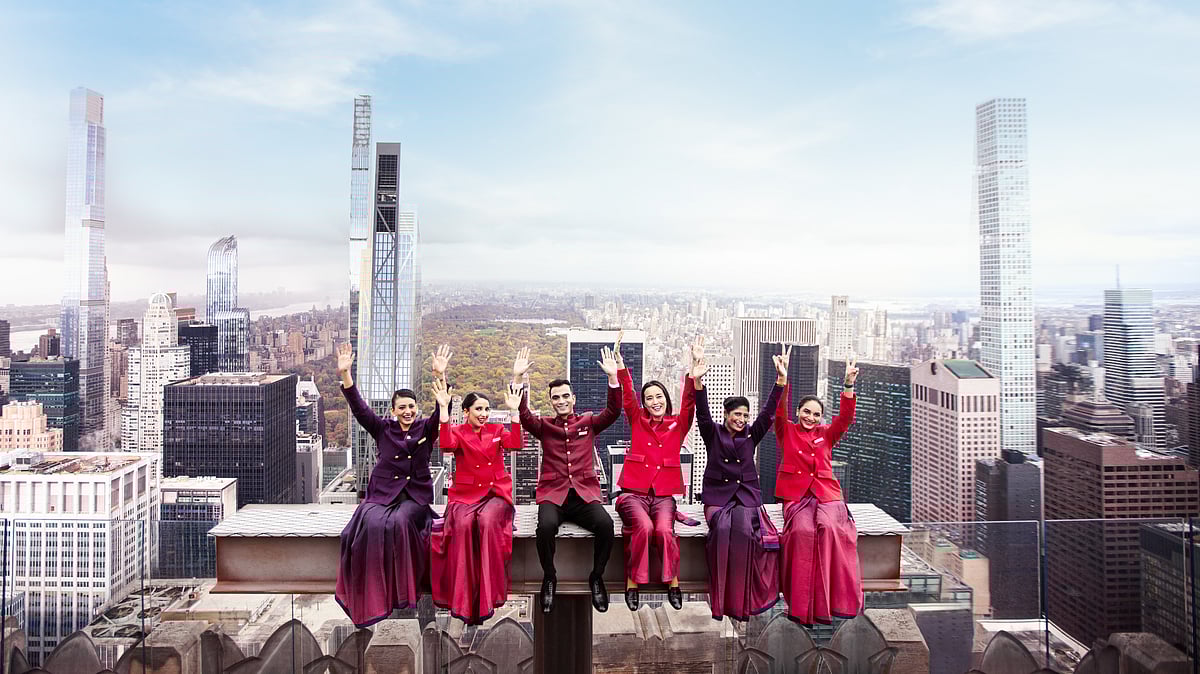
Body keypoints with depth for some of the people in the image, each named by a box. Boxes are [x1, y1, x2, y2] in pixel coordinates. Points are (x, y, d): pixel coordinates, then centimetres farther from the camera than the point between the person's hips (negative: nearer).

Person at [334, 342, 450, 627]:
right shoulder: (383, 429, 9)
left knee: (399, 522, -31)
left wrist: (440, 375, -27)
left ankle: (404, 587, -15)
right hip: (383, 493, 1)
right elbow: (359, 407, -2)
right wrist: (345, 374, -16)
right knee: (373, 524, -28)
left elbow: (442, 409, -11)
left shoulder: (426, 429, 6)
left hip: (416, 494, -1)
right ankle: (374, 593, -17)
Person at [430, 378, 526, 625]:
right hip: (466, 493, 0)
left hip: (496, 491, 0)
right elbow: (447, 445, -16)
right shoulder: (457, 432, 9)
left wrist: (513, 411, -13)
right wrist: (444, 409, -20)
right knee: (463, 524, -31)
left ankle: (487, 596, -24)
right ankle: (463, 599, -24)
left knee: (488, 521, -32)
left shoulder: (497, 430, 13)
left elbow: (515, 444, -8)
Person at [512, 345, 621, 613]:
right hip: (553, 493, 0)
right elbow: (524, 414, -4)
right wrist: (518, 378, -16)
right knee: (546, 526, -32)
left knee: (605, 523, -28)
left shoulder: (588, 422, 15)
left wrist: (613, 377, -14)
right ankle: (549, 578, -6)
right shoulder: (544, 426, 13)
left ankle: (596, 578, -4)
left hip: (585, 493, 1)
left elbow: (613, 412, 0)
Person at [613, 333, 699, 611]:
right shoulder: (637, 421, 10)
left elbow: (689, 402, -5)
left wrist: (694, 372, -20)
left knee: (664, 530, -27)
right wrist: (620, 366, -19)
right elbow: (627, 397, -4)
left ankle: (673, 582, -7)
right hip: (634, 492, 0)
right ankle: (632, 583, -12)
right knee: (644, 527, -28)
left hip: (663, 495, 1)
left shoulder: (677, 425, 10)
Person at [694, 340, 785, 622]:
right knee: (722, 530, -29)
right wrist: (698, 381, -27)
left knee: (745, 531, -27)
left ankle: (743, 601, -20)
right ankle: (720, 599, -23)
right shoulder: (713, 433, 7)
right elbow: (702, 413, -9)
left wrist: (780, 381, -11)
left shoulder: (751, 435, 12)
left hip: (747, 494, 1)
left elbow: (768, 412, 2)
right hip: (717, 494, -1)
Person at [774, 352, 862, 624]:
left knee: (829, 527, -30)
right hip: (796, 495, -1)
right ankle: (802, 605, -25)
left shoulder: (827, 434, 17)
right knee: (802, 530, -30)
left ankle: (826, 602, -24)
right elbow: (779, 409, -4)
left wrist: (849, 385, -13)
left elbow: (845, 417, 1)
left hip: (826, 494, 2)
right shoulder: (786, 431, 13)